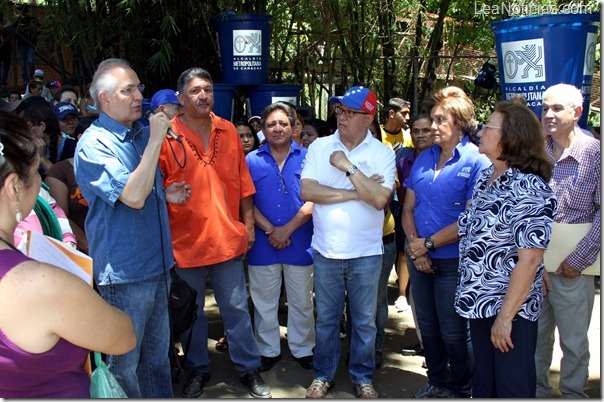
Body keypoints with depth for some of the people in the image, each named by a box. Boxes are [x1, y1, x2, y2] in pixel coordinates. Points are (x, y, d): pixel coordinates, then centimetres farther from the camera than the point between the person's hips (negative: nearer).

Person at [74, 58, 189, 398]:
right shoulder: (94, 144, -15)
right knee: (124, 364, 8)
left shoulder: (142, 133, 9)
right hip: (125, 273, -7)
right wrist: (155, 140, -24)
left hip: (158, 265, 8)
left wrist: (166, 194, 3)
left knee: (157, 354, 21)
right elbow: (133, 196, -27)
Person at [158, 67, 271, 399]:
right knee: (191, 311, 14)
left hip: (228, 238, 2)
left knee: (236, 308, 12)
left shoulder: (228, 131, 4)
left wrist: (248, 223, 6)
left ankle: (248, 368, 29)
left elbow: (243, 182, 7)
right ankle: (197, 370, 34)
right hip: (185, 241, -2)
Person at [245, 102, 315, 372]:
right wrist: (270, 230, -14)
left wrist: (287, 229, -13)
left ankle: (302, 349, 30)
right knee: (264, 302, 13)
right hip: (263, 244, 1)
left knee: (301, 301, 13)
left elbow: (313, 200, -6)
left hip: (300, 243, 0)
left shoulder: (307, 158, 0)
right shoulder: (252, 161, 1)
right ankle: (268, 351, 30)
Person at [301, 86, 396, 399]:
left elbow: (380, 199, -17)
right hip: (326, 250, 1)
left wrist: (349, 167, -17)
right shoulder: (319, 147, 0)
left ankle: (362, 377, 31)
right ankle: (323, 375, 32)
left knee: (365, 321, 12)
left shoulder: (382, 153, -4)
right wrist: (356, 193, -14)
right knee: (326, 318, 14)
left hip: (366, 253, -1)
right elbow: (307, 191, -12)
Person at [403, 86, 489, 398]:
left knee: (453, 333, 7)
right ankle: (437, 381, 37)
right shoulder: (424, 159, 8)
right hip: (420, 260, 6)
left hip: (454, 261, -6)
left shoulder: (476, 162, -11)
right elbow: (408, 208, 8)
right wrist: (414, 246, -7)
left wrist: (428, 243, -14)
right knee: (428, 327, 17)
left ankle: (459, 389, 29)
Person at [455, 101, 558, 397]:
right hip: (479, 301, 8)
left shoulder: (529, 189, -20)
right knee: (483, 383, 22)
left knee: (512, 388, 6)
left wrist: (506, 316, -23)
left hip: (510, 309, -8)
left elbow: (530, 260, -24)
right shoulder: (485, 178, 7)